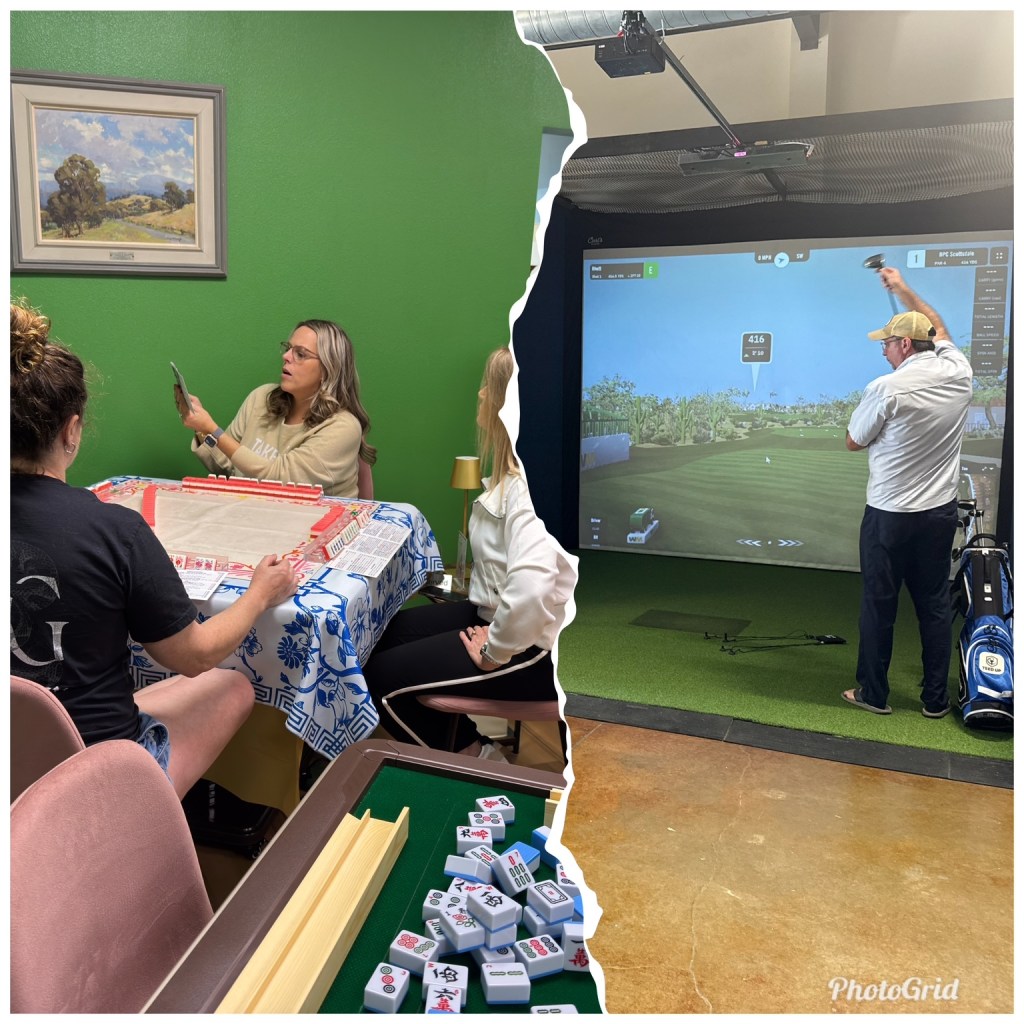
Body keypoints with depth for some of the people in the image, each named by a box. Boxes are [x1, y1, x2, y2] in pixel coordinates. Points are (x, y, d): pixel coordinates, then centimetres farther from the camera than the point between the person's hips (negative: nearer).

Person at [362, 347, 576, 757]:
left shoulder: (526, 487, -27)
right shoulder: (513, 473, 3)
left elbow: (531, 584, -42)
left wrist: (494, 651, -26)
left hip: (528, 647, -10)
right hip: (494, 615, 10)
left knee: (379, 678, -2)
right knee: (382, 634, 17)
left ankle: (469, 763, 18)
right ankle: (467, 745, 25)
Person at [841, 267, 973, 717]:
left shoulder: (886, 388, -16)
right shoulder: (958, 372, 0)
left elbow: (853, 442, -2)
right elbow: (938, 329, 21)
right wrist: (903, 289, 28)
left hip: (890, 515, -5)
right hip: (941, 511, 5)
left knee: (878, 605, 7)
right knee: (935, 605, 12)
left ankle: (874, 693, 18)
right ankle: (936, 698, 20)